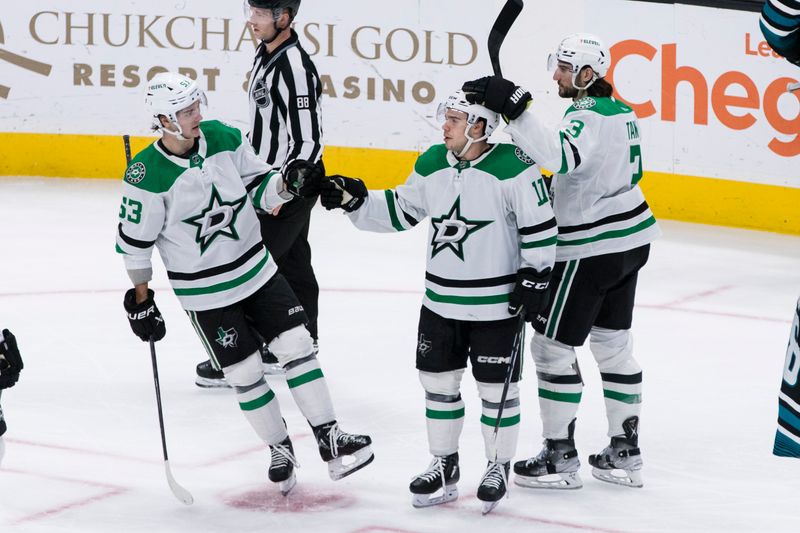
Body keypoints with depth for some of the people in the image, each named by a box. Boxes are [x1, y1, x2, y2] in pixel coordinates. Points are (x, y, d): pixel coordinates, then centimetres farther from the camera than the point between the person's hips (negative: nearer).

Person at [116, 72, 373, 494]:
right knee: (245, 373, 3)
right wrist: (140, 299, -5)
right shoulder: (147, 177, -21)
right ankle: (279, 450, 24)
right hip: (205, 293, -4)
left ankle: (329, 440, 6)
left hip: (256, 269, 4)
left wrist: (287, 184, -17)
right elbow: (134, 240, -10)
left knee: (297, 346, 0)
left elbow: (258, 186, 4)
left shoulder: (224, 138, -8)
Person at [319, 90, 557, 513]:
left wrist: (535, 276, -13)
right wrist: (355, 200, 0)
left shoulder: (513, 167, -17)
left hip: (496, 303, -6)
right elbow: (399, 211, 11)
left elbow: (540, 224, -12)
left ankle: (499, 467, 22)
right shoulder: (432, 164, 2)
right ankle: (444, 466, 27)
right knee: (438, 382, 12)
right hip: (441, 300, 6)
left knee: (496, 387, 5)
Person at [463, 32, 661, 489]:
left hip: (592, 247, -10)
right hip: (629, 238, 10)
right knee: (614, 343, 17)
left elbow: (559, 156, -40)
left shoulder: (589, 117, -21)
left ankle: (561, 458, 5)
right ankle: (625, 452, 23)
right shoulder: (621, 112, 10)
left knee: (553, 345, -1)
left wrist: (514, 107, -43)